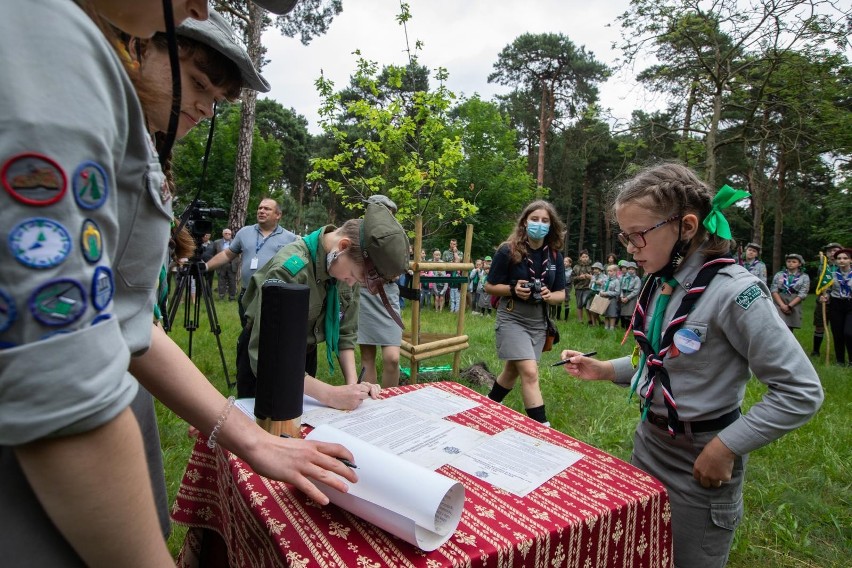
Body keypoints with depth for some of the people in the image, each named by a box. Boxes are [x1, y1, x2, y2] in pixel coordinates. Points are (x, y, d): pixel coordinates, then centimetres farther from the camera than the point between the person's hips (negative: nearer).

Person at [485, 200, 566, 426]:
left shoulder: (555, 256, 1)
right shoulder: (508, 251, -12)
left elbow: (561, 293, 6)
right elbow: (489, 286, -6)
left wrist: (549, 296, -17)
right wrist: (513, 290, -23)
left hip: (538, 322, 5)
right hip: (512, 318, -5)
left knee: (514, 370, 18)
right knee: (530, 373, -15)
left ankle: (491, 404, 42)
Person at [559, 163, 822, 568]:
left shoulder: (734, 291, -23)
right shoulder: (659, 284, -1)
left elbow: (802, 392, -20)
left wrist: (726, 448, -20)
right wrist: (604, 370, -1)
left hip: (700, 463, -7)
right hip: (648, 444, 7)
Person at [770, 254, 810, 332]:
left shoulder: (804, 277, 5)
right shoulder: (778, 275, 7)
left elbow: (802, 294, -3)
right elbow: (774, 290, 0)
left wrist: (789, 306, -12)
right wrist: (782, 305, -13)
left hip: (794, 306, 1)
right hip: (779, 305, -1)